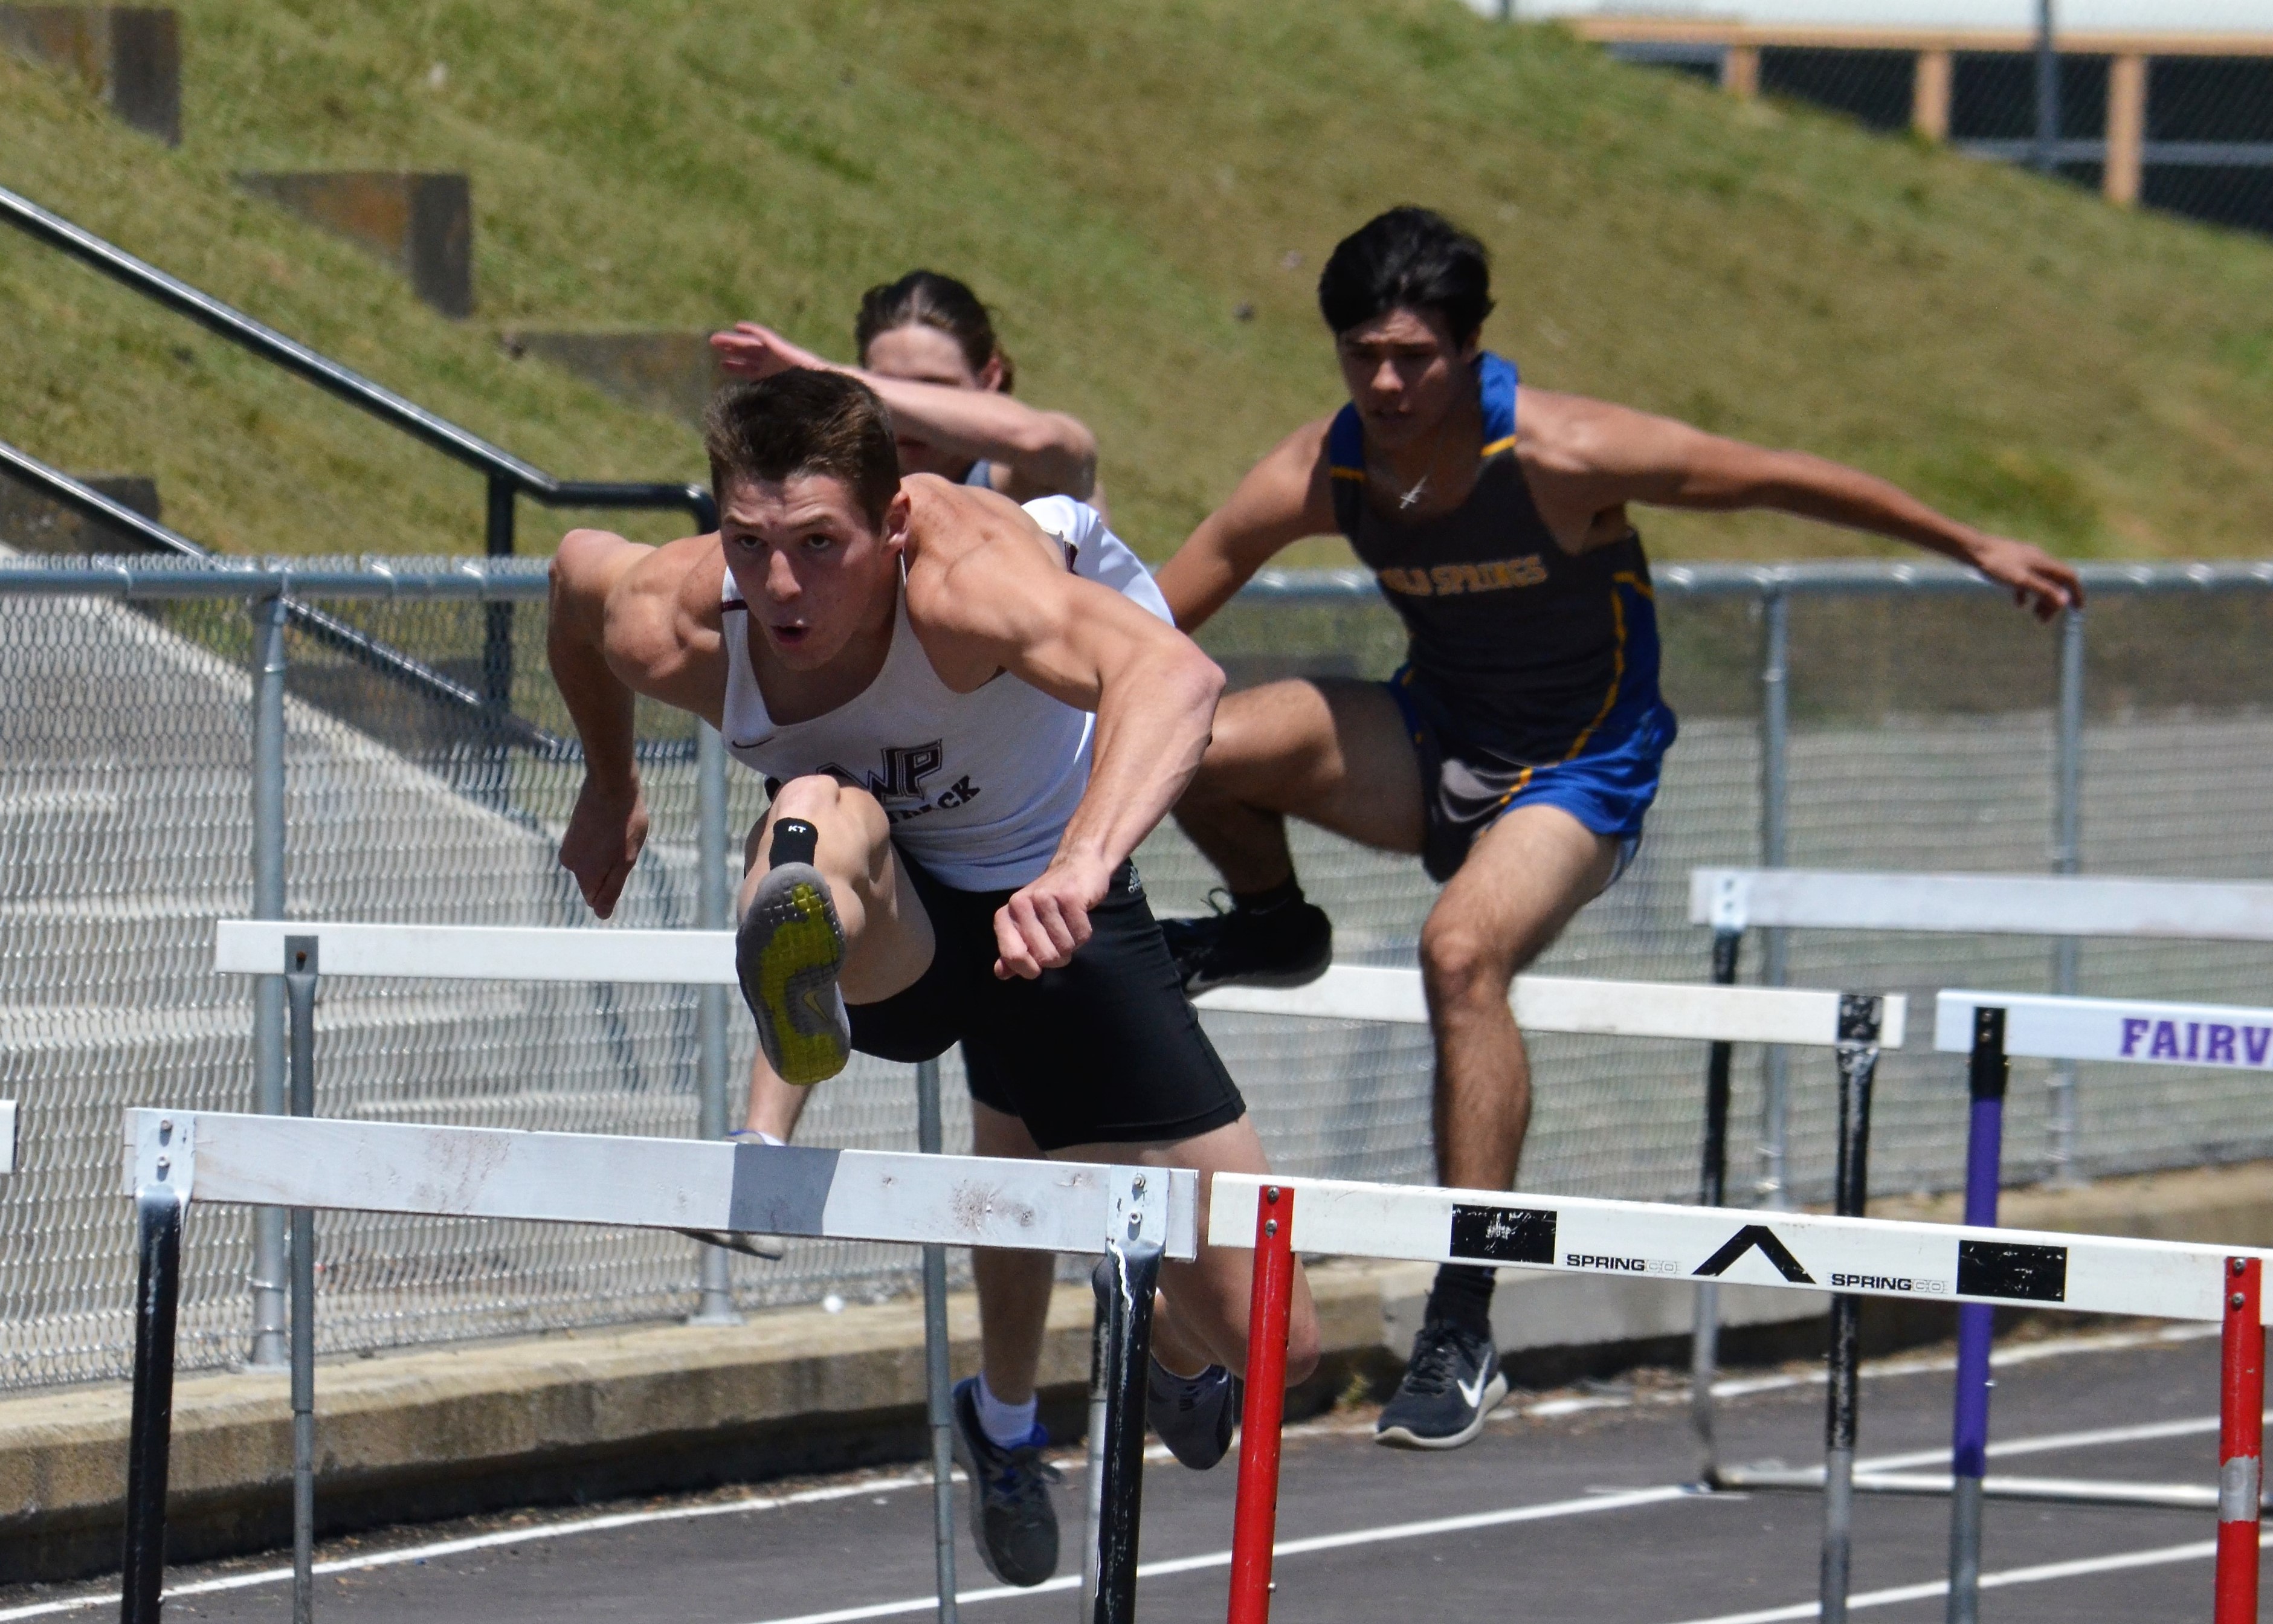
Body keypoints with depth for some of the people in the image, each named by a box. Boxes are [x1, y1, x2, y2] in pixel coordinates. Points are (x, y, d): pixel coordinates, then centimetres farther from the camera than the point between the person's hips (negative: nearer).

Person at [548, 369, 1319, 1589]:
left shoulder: (963, 571, -39)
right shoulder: (674, 628, -25)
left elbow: (1174, 672, -58)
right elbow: (578, 565, 1)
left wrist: (1080, 866, -75)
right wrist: (610, 785, 16)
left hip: (1044, 916, -1)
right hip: (875, 939, 1)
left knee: (1272, 1344, 0)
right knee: (823, 812, -38)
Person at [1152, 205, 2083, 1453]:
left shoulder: (1562, 455, -24)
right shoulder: (1319, 475, -13)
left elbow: (1778, 481, -12)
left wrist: (1973, 548, -4)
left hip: (1577, 772, -4)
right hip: (1435, 742, 4)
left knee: (1463, 950, -34)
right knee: (1199, 747, -24)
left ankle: (1465, 1327, -30)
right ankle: (1272, 929, 11)